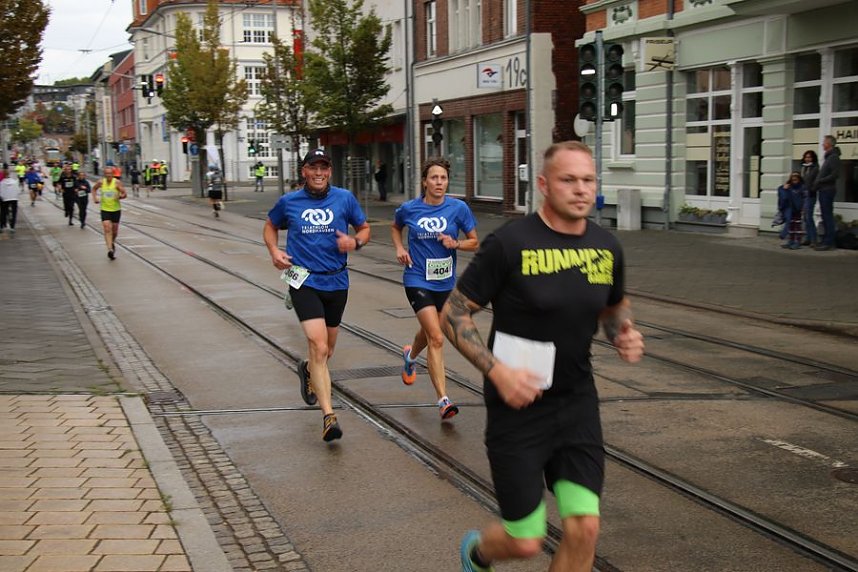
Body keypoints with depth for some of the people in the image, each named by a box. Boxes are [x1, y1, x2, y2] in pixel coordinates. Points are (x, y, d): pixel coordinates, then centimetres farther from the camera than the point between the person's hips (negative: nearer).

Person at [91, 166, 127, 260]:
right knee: (107, 229, -16)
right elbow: (94, 189, 17)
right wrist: (95, 198, 2)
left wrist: (120, 196, -33)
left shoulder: (117, 182, -10)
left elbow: (124, 194, -12)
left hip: (116, 209, 0)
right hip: (105, 209, 0)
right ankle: (110, 249, -23)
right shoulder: (101, 182, -3)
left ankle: (112, 243, 42)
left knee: (114, 230, 12)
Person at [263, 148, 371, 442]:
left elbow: (364, 228, 11)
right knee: (319, 348, -17)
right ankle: (328, 416, -17)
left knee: (327, 349, 18)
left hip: (337, 282, 3)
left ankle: (308, 369, 54)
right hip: (304, 282, -3)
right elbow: (270, 226, 18)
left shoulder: (345, 198, 1)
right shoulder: (288, 202, 1)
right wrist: (274, 251, 0)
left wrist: (355, 242, -11)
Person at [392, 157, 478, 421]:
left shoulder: (458, 208, -6)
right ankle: (443, 400, -12)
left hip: (445, 282, 3)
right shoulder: (409, 209, -6)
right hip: (418, 280, -3)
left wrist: (455, 243, -17)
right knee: (436, 338, -16)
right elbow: (395, 227, 17)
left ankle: (410, 355, 60)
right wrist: (399, 248, 0)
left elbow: (474, 242, 2)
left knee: (428, 332, 24)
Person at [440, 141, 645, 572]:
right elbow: (453, 313, -10)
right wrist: (497, 370, -21)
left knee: (584, 527, -3)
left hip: (577, 402, 5)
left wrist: (625, 334, -1)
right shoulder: (509, 243, -15)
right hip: (518, 405, -4)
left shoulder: (606, 247, 2)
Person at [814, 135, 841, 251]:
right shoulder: (828, 157, 19)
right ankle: (826, 241, 15)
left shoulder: (834, 157, -11)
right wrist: (817, 183, 7)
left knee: (828, 216, -9)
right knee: (826, 217, 11)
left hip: (828, 190, -10)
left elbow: (835, 175, -20)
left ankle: (829, 243, -8)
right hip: (823, 190, 10)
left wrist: (820, 181, -15)